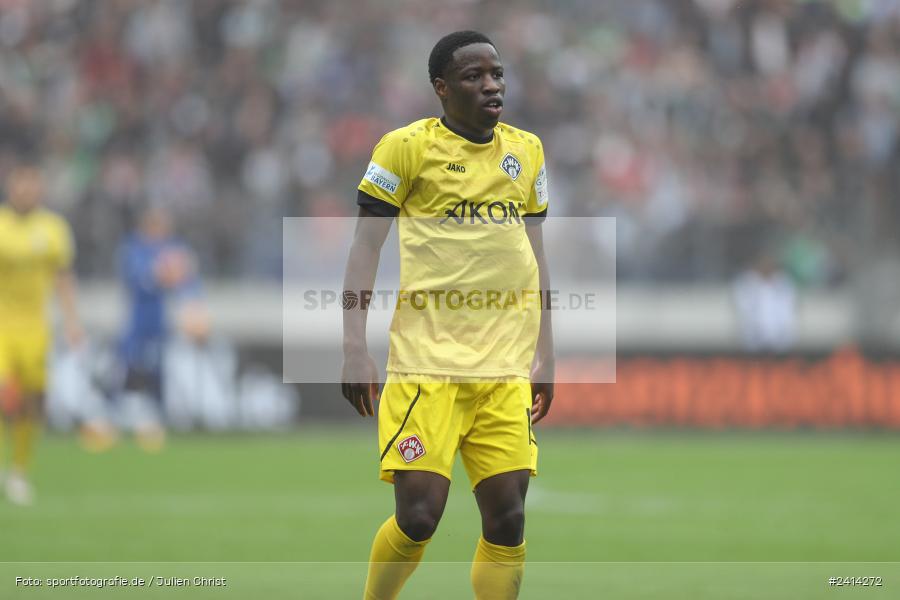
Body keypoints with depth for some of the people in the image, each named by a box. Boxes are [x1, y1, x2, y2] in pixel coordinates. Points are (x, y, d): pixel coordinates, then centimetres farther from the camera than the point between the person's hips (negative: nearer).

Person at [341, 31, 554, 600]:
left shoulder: (526, 151, 13)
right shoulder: (408, 146, -2)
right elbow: (365, 248, 0)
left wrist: (545, 355, 16)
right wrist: (355, 350, -8)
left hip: (505, 368, 5)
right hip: (428, 362, -5)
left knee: (508, 517, -2)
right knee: (418, 516, -11)